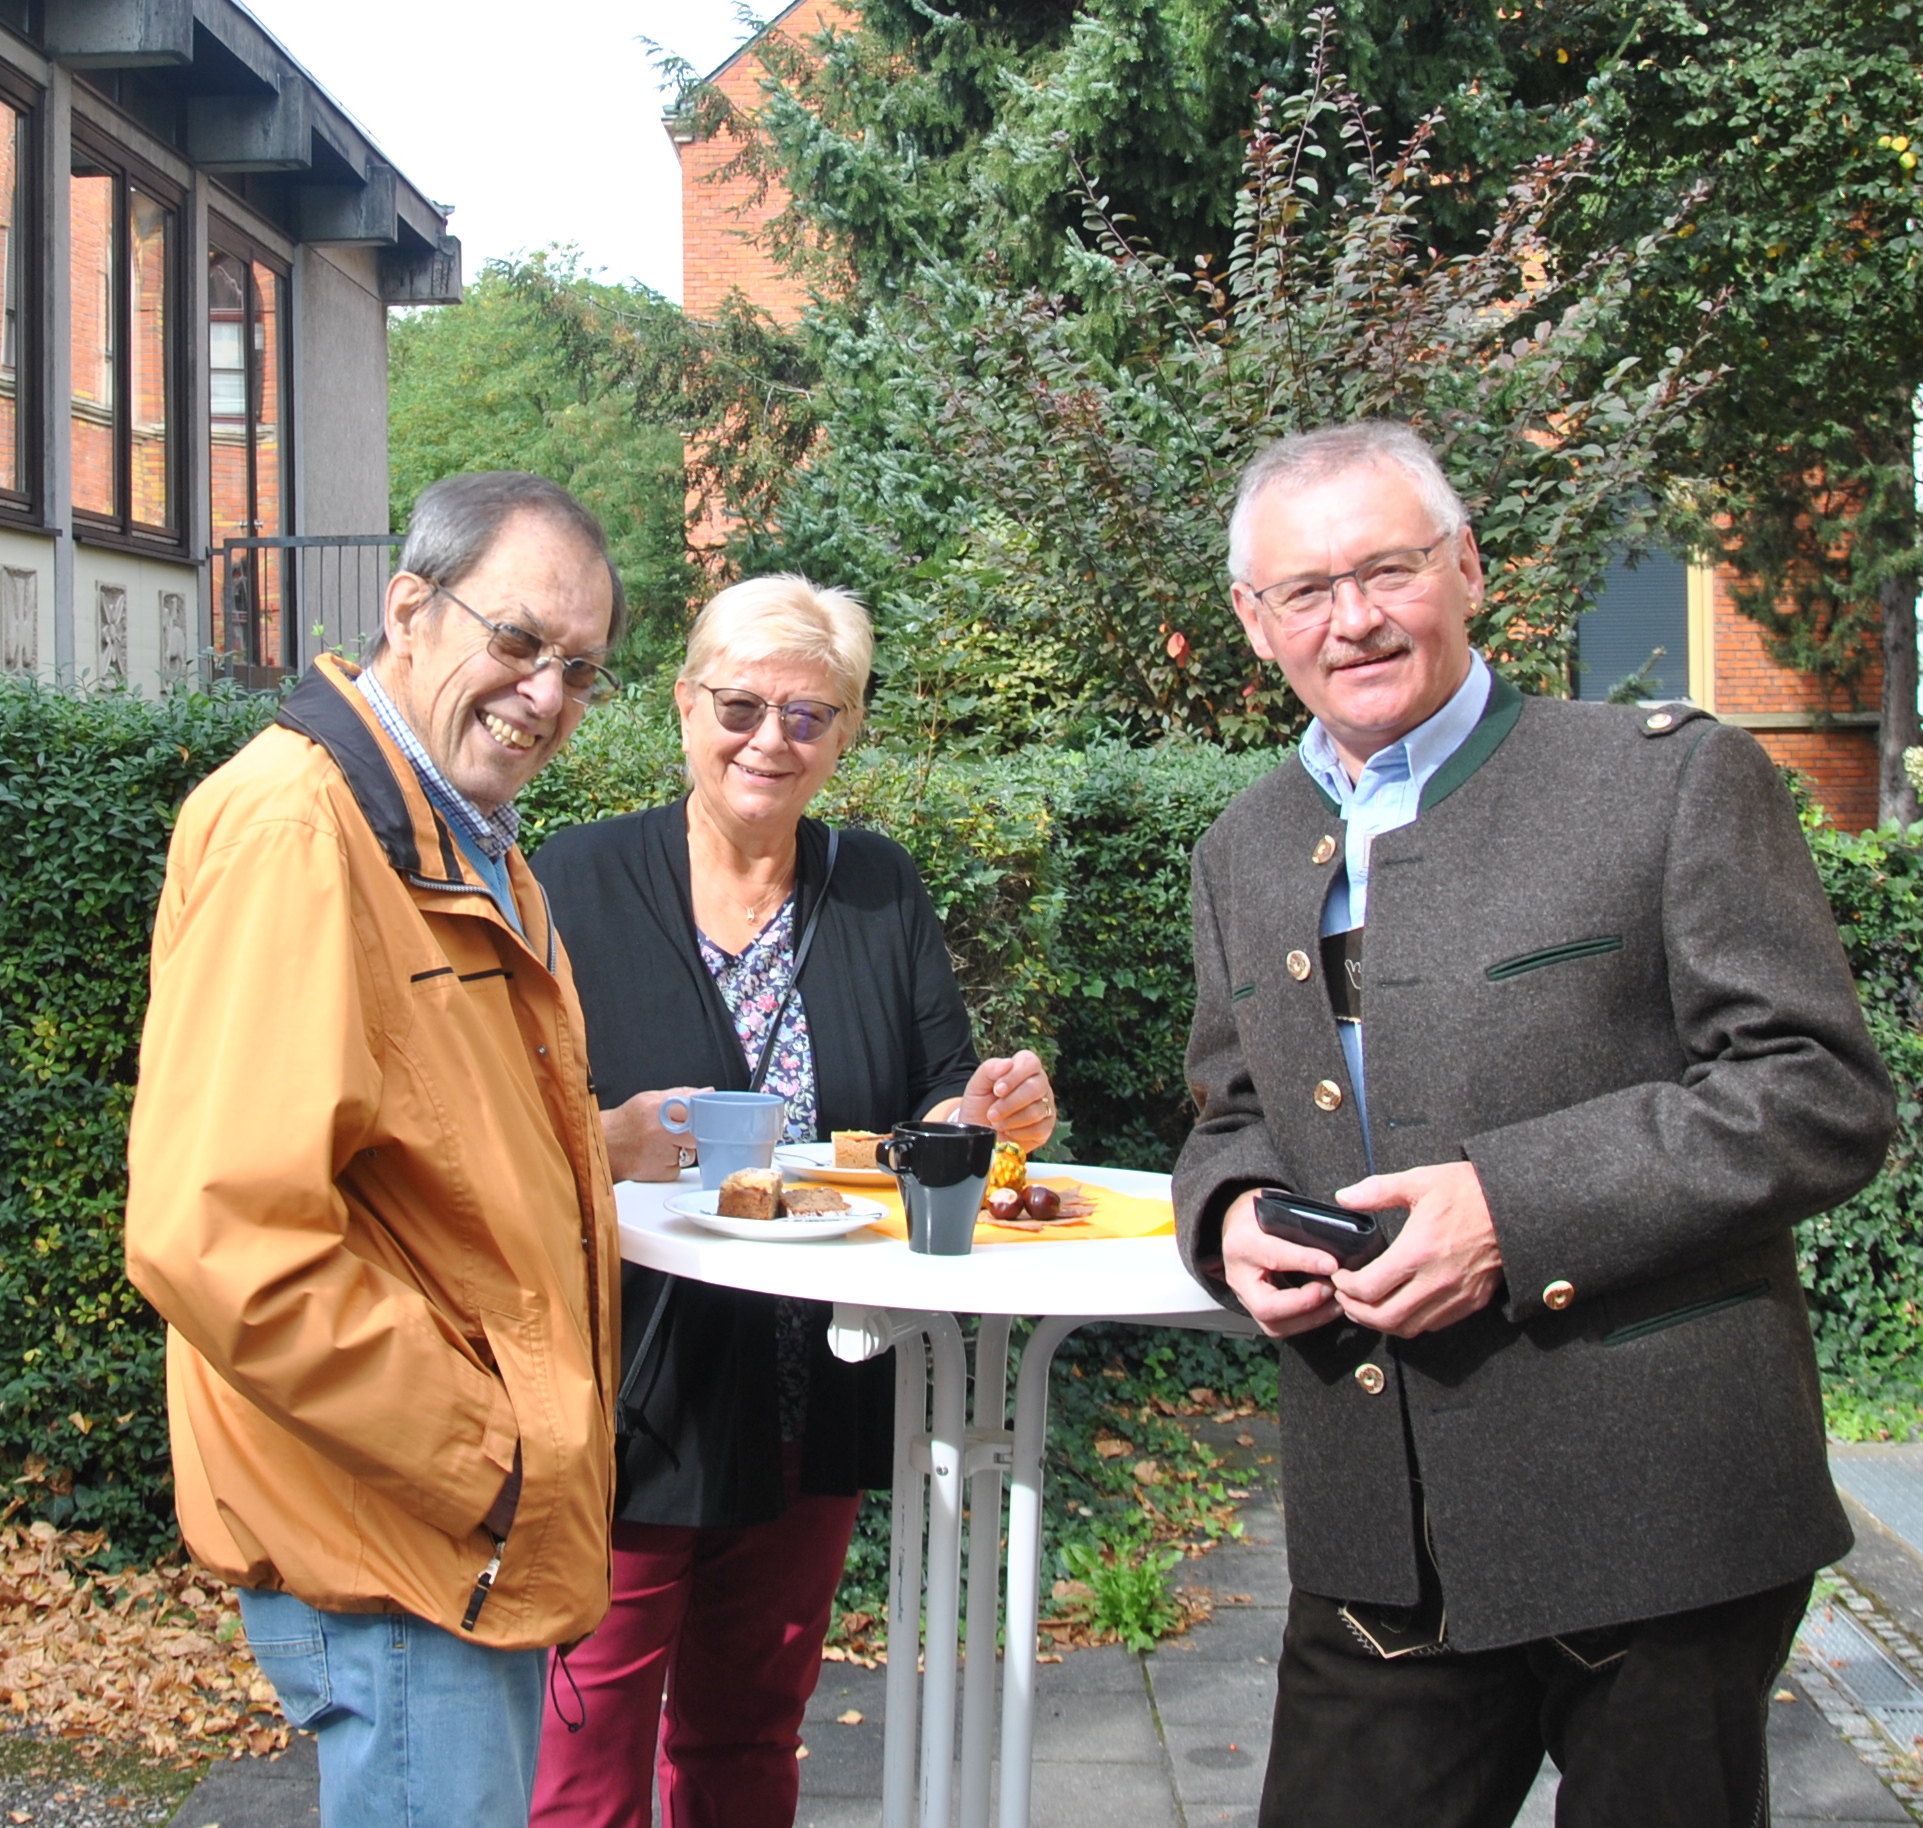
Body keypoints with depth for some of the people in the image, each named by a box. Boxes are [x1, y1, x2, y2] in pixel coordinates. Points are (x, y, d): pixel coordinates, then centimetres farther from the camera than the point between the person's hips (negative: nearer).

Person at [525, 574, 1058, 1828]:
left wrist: (990, 1113, -15)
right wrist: (610, 1144, -28)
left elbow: (942, 1106, 7)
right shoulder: (579, 881, -5)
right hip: (632, 1405, -4)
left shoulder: (881, 890, 6)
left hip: (815, 1401, 4)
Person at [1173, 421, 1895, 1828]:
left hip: (1657, 1514, -4)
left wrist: (1521, 1205, -20)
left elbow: (1826, 1096, -11)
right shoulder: (1244, 853, 12)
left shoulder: (1674, 781, -6)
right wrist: (1230, 1214, -3)